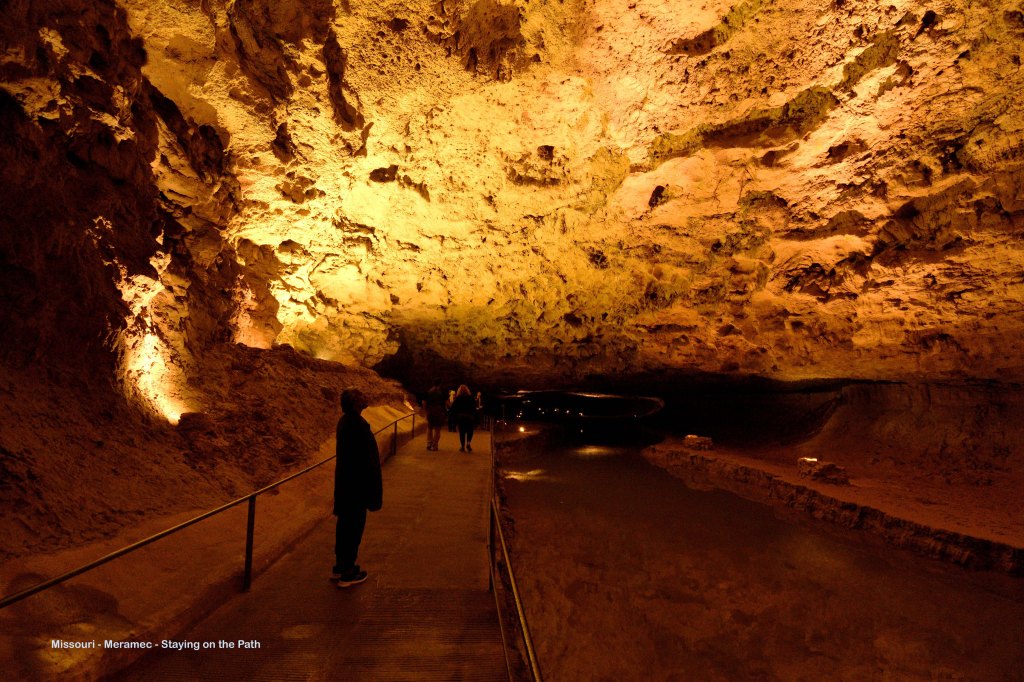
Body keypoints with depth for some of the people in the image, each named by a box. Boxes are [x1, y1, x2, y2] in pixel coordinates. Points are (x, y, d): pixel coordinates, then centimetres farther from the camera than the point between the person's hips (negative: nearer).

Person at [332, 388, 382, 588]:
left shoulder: (345, 421, 5)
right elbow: (366, 459, -23)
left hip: (345, 482, 9)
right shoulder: (357, 425, -25)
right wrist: (373, 490, -16)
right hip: (357, 484, -9)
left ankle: (340, 566, 32)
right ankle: (347, 573, 14)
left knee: (345, 523, 19)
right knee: (354, 526, 3)